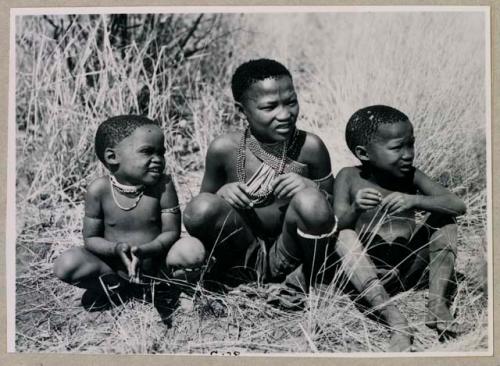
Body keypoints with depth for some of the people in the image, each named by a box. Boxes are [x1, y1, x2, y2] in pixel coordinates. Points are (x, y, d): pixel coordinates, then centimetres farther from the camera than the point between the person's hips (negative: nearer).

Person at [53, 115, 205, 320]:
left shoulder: (162, 185, -13)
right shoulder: (99, 189, -13)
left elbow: (171, 232, -12)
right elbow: (91, 238, -6)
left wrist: (144, 251, -31)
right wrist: (116, 249, -27)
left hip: (155, 263, 0)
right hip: (114, 264, 0)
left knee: (193, 250, -27)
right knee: (65, 264, -23)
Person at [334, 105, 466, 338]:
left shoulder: (410, 176, -2)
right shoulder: (349, 178, -4)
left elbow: (458, 205, -15)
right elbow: (337, 228, -13)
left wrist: (414, 201, -31)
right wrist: (355, 210, -34)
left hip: (409, 269, 2)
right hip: (367, 270, -2)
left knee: (443, 217, -9)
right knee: (345, 234, -26)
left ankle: (438, 304, -20)